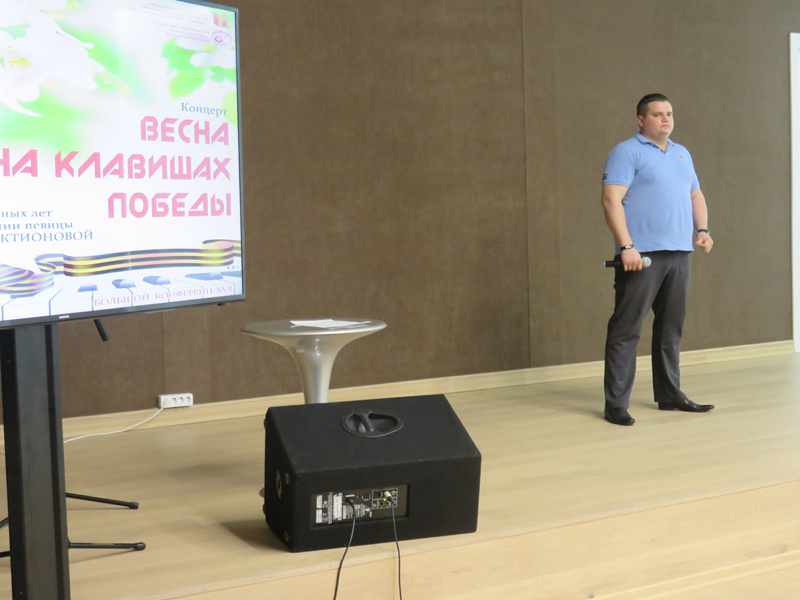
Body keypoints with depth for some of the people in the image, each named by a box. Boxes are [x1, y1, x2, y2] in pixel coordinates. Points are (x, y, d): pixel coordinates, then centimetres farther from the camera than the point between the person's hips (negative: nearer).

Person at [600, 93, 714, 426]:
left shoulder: (682, 154, 20)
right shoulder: (627, 152, -4)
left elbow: (695, 195, 26)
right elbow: (612, 199, -13)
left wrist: (703, 229, 8)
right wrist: (626, 246, -21)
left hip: (678, 254, 8)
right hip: (642, 255, -7)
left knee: (671, 328, 12)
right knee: (626, 329, -7)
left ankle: (669, 394, 22)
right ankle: (615, 403, -4)